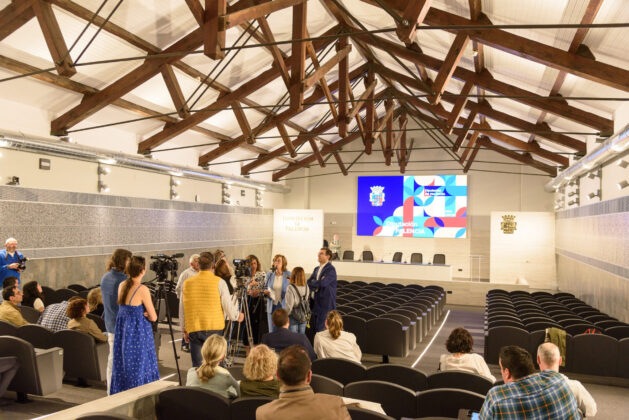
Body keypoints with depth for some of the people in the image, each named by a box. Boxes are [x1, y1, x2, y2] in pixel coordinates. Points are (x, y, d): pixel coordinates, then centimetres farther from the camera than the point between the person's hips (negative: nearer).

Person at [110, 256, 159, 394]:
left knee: (122, 367, 16)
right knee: (139, 369, 3)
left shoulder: (122, 285, 3)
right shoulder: (143, 289, -17)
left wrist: (140, 312, 2)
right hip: (138, 334, -7)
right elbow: (153, 317, -13)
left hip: (121, 330, 7)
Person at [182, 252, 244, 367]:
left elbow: (183, 309, 10)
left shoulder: (187, 283, 5)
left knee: (197, 366, 6)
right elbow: (228, 306, -3)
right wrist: (237, 316, 17)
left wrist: (185, 329, 20)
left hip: (193, 329, 3)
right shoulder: (219, 282, -6)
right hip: (214, 328, -2)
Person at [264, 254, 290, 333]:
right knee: (272, 331, 6)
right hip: (272, 306, 2)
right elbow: (265, 288, 15)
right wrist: (265, 292, -7)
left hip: (284, 306, -2)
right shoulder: (269, 274, 6)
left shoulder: (288, 275, -1)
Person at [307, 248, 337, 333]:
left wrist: (312, 283, -7)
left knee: (321, 329, -7)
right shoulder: (316, 269, 14)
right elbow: (308, 282, 10)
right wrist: (315, 286, -12)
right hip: (316, 303, 8)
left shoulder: (331, 269, -13)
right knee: (314, 326, 13)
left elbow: (323, 283, -25)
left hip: (326, 304, -8)